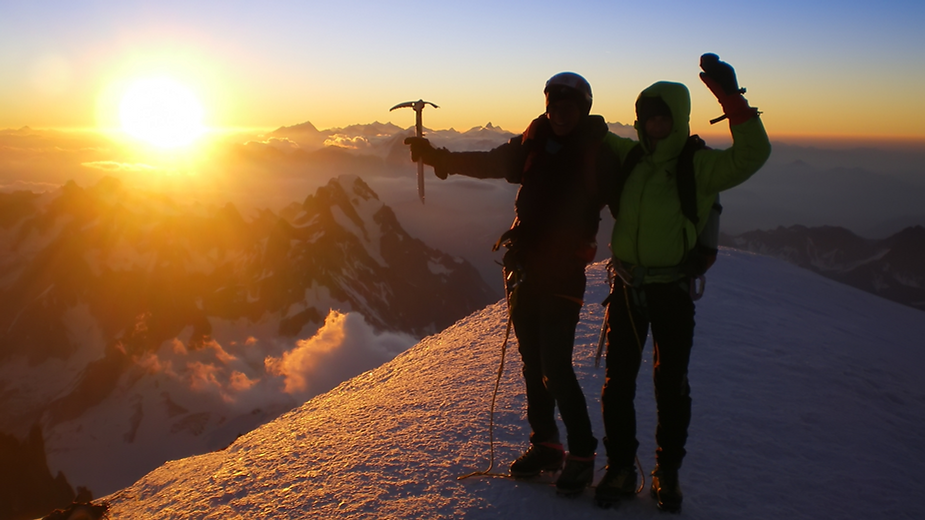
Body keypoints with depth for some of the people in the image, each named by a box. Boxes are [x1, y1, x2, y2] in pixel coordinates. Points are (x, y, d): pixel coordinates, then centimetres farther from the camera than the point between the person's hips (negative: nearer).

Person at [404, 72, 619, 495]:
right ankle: (544, 444, 28)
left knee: (556, 368, -9)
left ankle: (581, 455, 9)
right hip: (523, 269, 5)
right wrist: (435, 155, 2)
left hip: (563, 274, -5)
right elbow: (488, 163, 9)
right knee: (533, 363, 13)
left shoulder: (600, 154, -5)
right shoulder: (534, 145, 7)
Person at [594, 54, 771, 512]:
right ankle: (620, 469, 21)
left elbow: (752, 155, -25)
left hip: (672, 290, -3)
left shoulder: (697, 165, -8)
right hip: (627, 285, 4)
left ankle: (667, 473, 24)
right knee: (618, 380, 7)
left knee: (671, 383, 8)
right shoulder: (628, 157, 5)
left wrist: (730, 97, -32)